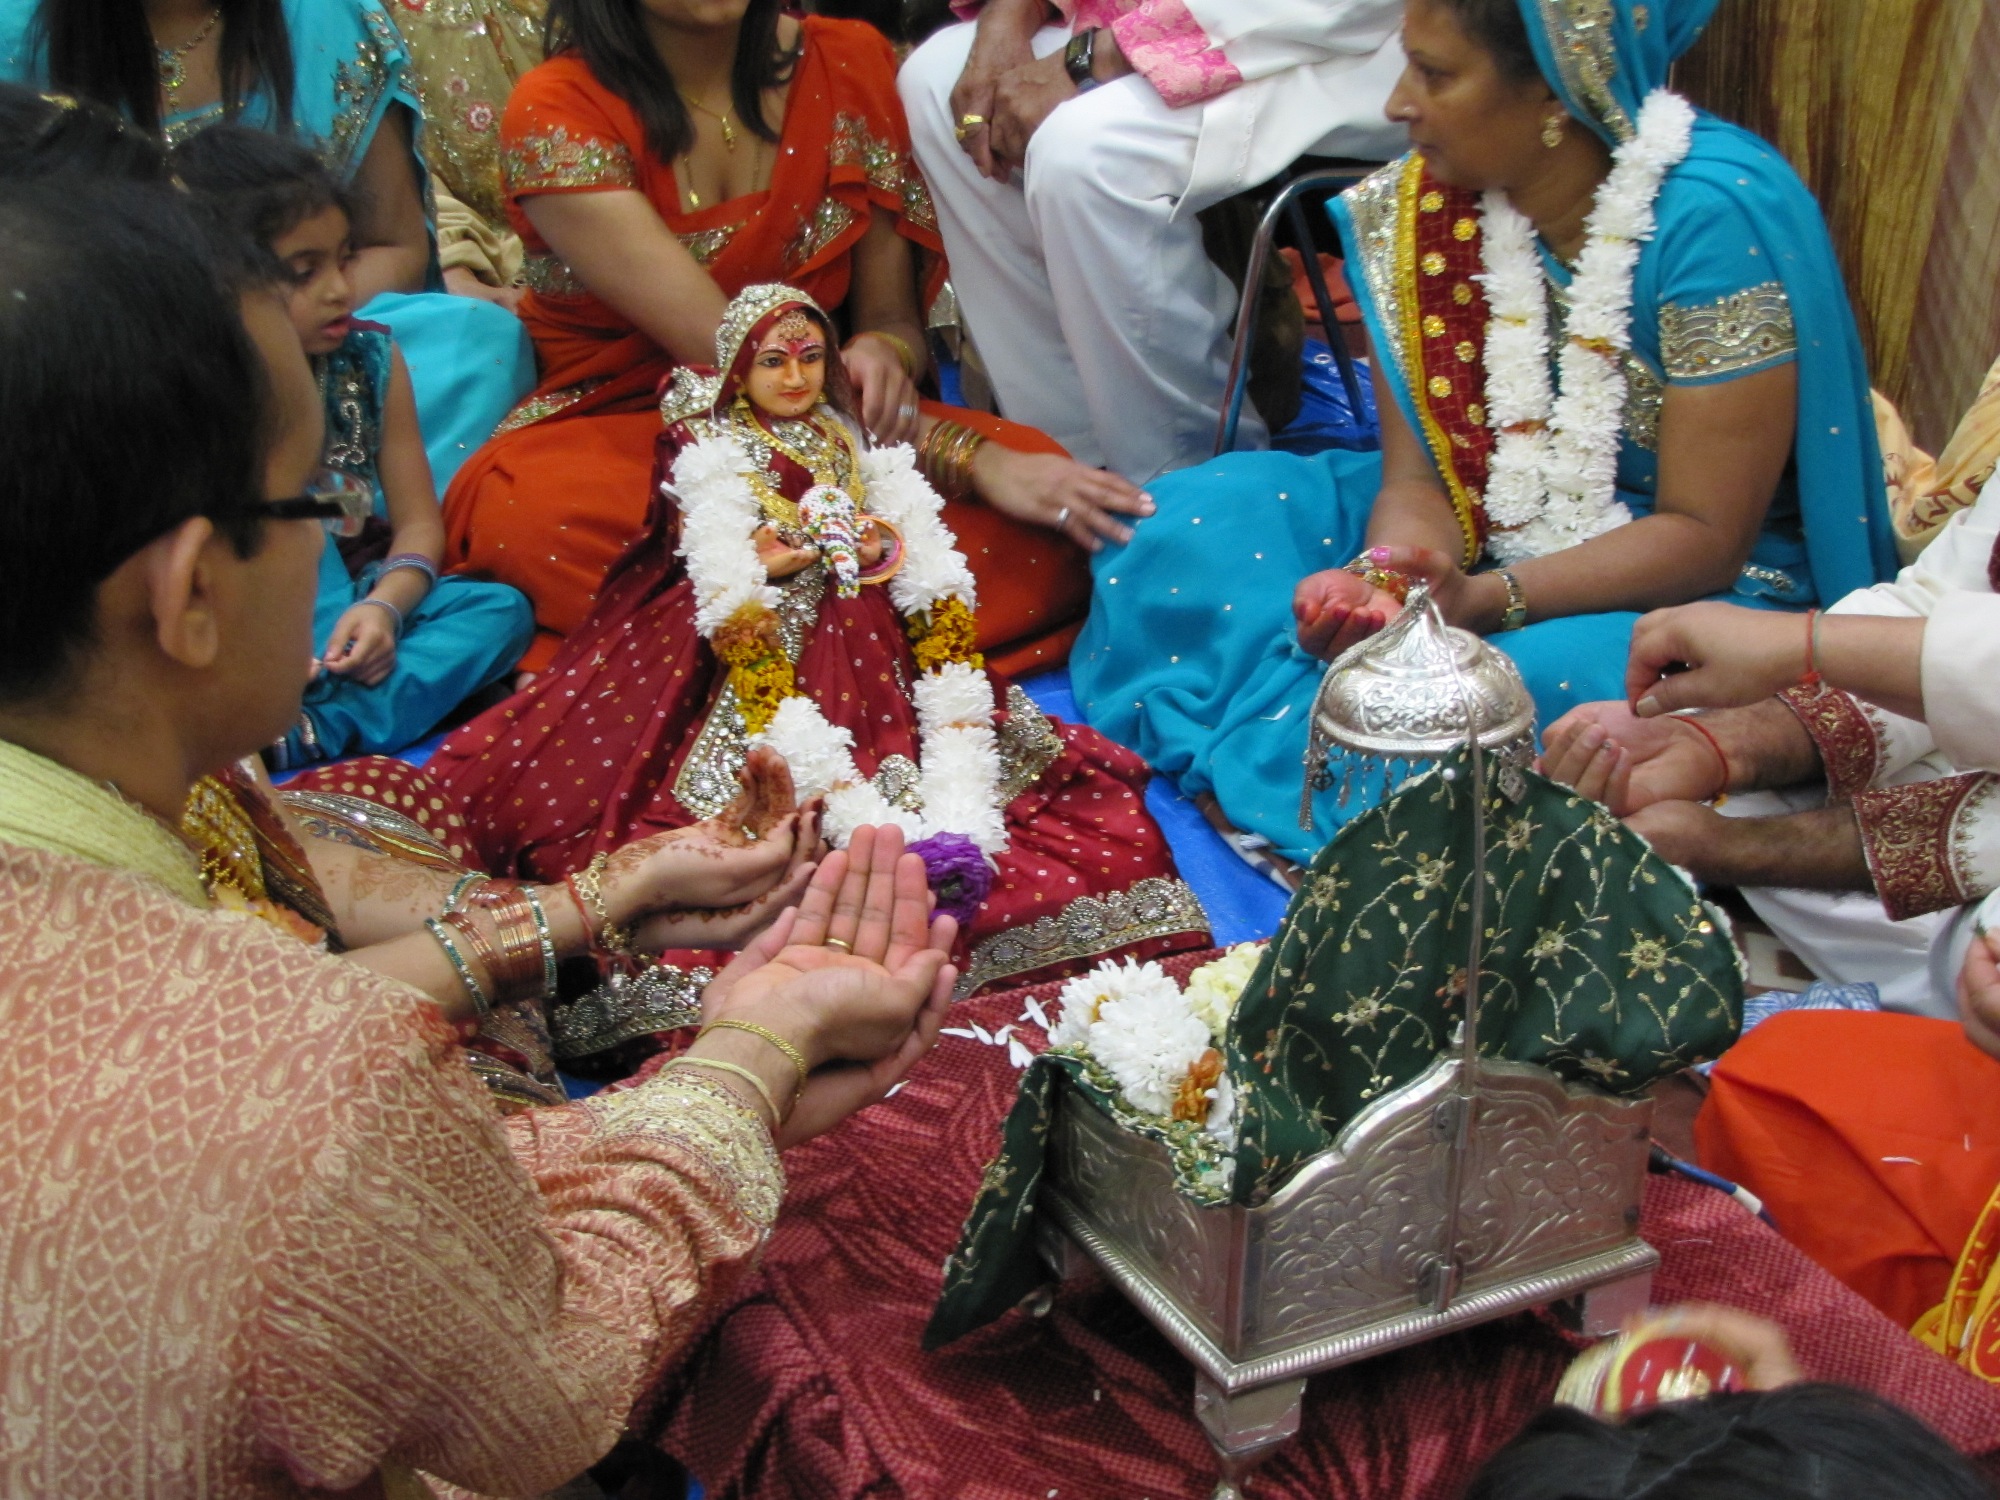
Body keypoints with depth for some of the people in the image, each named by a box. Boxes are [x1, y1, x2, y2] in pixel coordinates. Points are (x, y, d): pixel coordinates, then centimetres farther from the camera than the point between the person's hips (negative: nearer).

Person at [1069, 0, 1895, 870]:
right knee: (1200, 516, -9)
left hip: (1699, 589, -5)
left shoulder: (1715, 216, -22)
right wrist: (1386, 577, -29)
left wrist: (1483, 601, -34)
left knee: (1550, 675, -38)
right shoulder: (1411, 208, -6)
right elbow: (1417, 479, -5)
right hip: (1481, 544, 6)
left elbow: (1705, 537, -21)